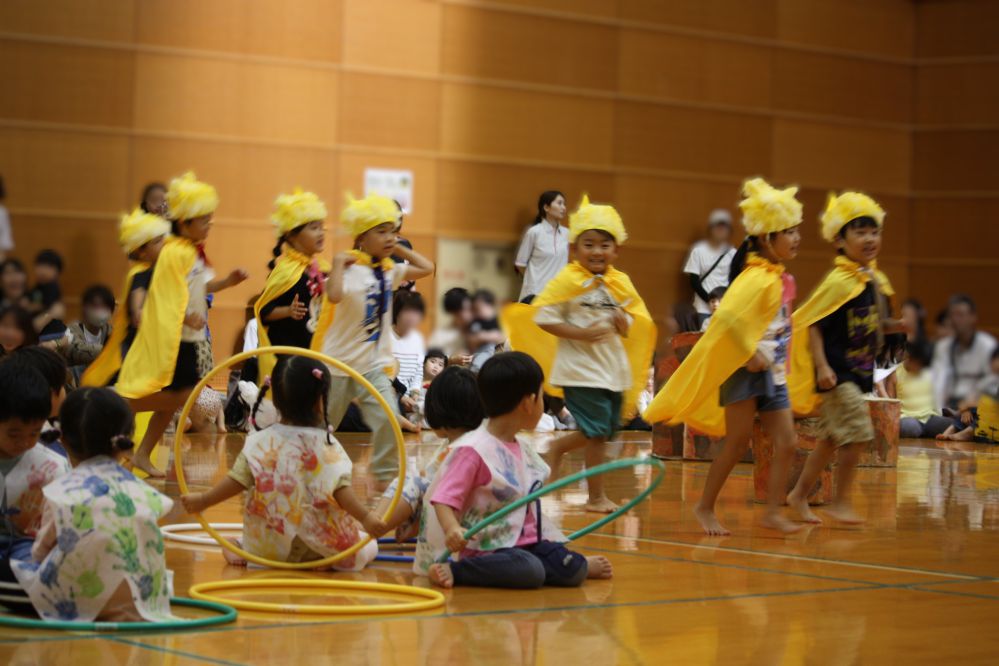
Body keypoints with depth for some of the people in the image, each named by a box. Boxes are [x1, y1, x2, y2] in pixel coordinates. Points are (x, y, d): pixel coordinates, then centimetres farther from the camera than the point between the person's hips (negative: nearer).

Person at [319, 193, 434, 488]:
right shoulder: (350, 270, -20)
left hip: (373, 365, 5)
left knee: (388, 419, -11)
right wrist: (338, 262, -30)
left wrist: (399, 249, 3)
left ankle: (385, 475, -1)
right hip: (340, 363, -5)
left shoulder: (390, 271, 3)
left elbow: (426, 268, 8)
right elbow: (334, 295, -38)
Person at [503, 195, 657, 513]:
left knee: (608, 428, 13)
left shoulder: (621, 283, 7)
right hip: (581, 367, -6)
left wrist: (624, 322, -10)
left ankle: (557, 448, 38)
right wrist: (581, 334, -21)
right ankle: (596, 496, 8)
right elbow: (542, 318, -13)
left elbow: (630, 328, 14)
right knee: (597, 431, -5)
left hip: (614, 367, 6)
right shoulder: (567, 281, -10)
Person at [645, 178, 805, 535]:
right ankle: (705, 508, 12)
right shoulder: (757, 278, -18)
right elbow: (728, 317, -31)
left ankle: (773, 512, 6)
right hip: (745, 370, -8)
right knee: (738, 443, -2)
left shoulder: (782, 278, 9)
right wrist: (750, 353, -24)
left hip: (772, 372, 8)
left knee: (787, 442, 2)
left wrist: (777, 363, 16)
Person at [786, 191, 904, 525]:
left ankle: (800, 494, 27)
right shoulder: (838, 281, -16)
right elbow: (812, 324, -17)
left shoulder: (877, 280, 8)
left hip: (859, 371, 8)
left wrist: (894, 326, -2)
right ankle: (840, 501, 0)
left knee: (832, 438, 14)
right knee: (857, 432, -12)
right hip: (837, 370, -8)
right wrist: (822, 366, -25)